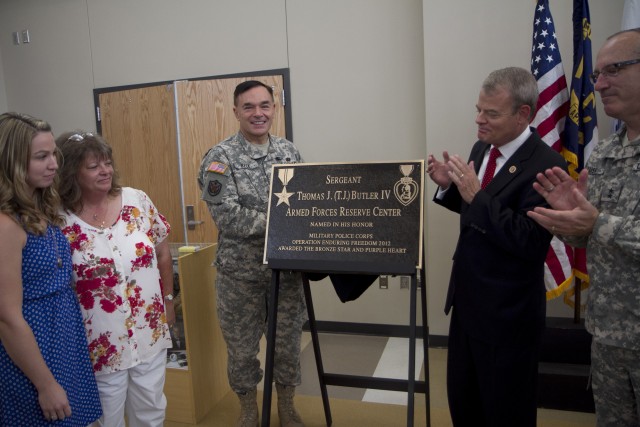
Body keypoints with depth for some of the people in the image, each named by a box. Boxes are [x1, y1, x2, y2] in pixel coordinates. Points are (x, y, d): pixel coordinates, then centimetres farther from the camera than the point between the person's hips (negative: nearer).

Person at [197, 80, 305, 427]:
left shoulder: (289, 151, 5)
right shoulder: (220, 158, -9)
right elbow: (227, 216, -19)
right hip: (241, 271, -3)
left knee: (288, 341, 16)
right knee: (242, 346, 13)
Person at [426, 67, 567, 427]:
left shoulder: (545, 164, -21)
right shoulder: (482, 149, 4)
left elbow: (530, 243, -27)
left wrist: (477, 195, -29)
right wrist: (450, 187, -4)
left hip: (508, 313, -7)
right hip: (468, 299, 8)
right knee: (461, 398, 23)